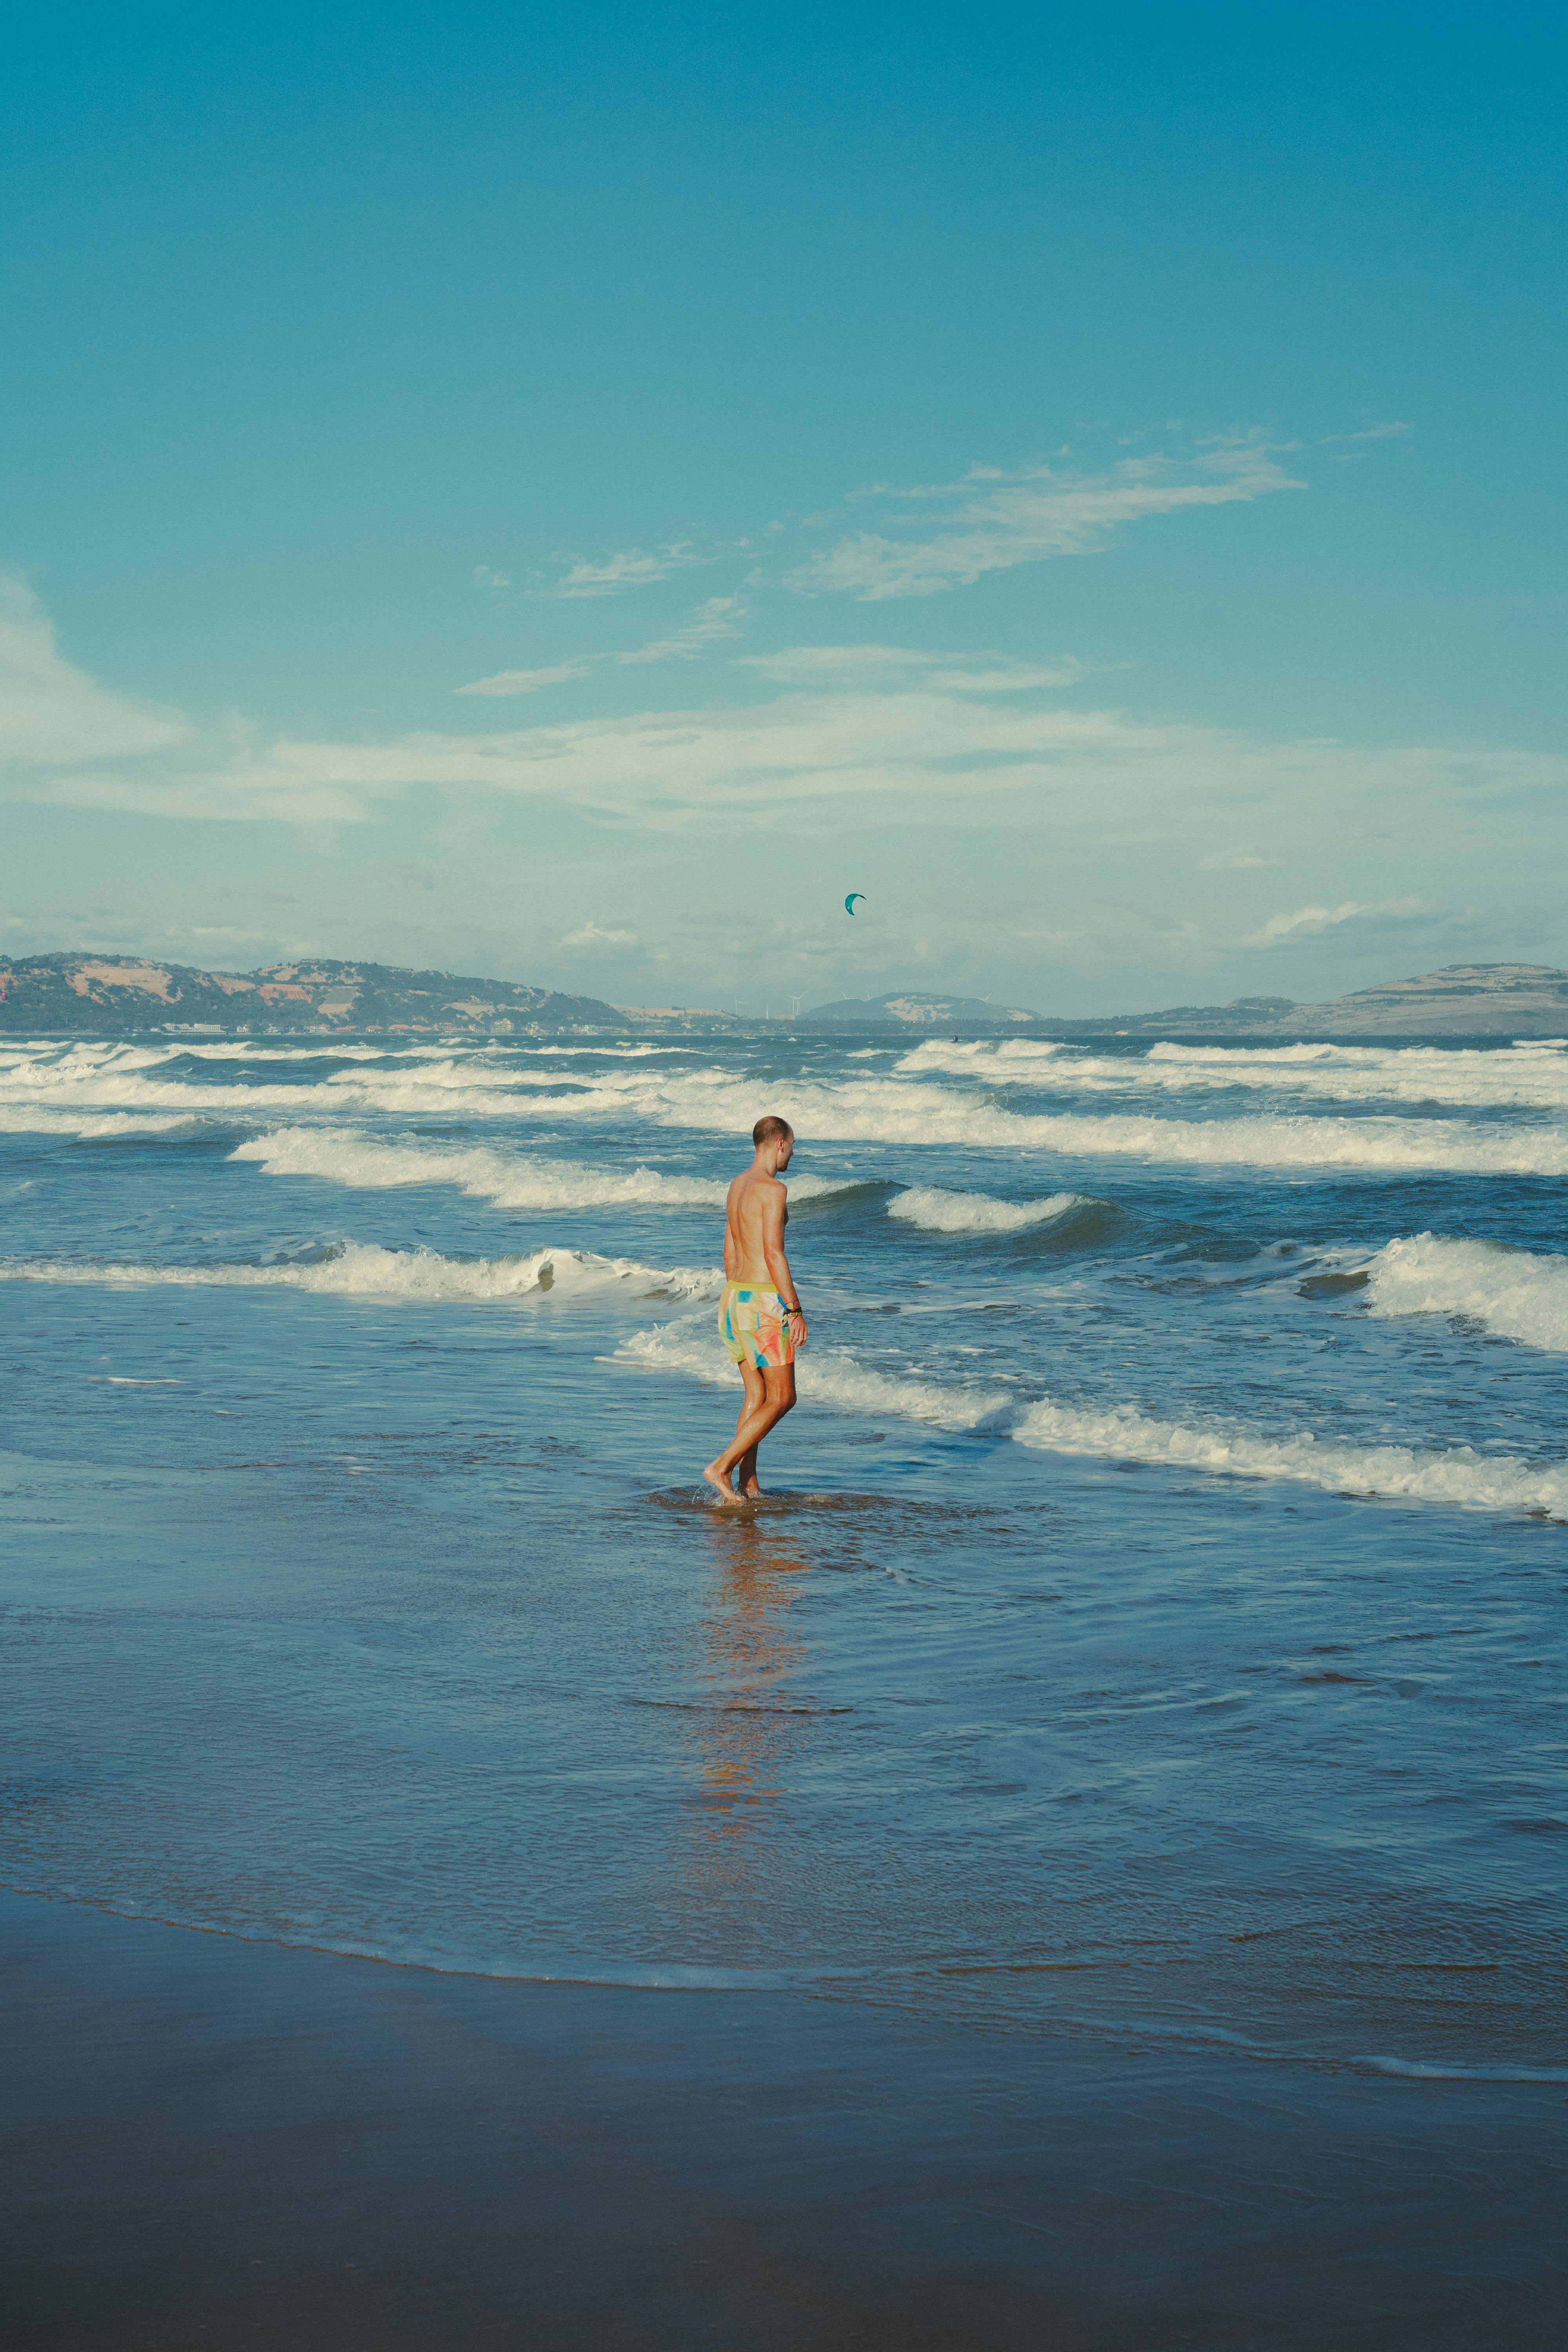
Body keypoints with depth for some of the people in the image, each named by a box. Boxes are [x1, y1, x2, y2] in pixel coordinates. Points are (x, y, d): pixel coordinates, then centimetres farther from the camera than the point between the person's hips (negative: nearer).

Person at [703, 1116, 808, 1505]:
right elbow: (774, 1254, -19)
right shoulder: (772, 1188, -14)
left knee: (756, 1396, 12)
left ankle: (749, 1487, 10)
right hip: (764, 1299, -9)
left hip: (735, 1297, 9)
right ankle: (721, 1468, -9)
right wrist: (795, 1309, -16)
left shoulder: (737, 1186, 14)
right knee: (782, 1399, -2)